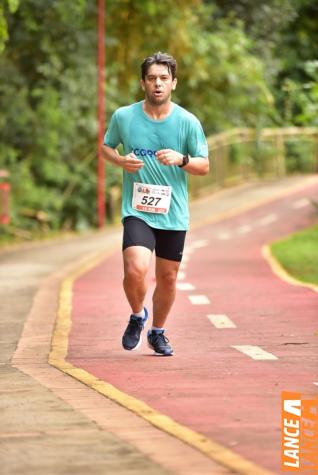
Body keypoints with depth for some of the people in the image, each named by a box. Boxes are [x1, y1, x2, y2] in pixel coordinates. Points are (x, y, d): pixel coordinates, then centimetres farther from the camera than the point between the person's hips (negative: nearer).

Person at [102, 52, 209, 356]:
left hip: (174, 214, 2)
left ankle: (158, 332, 35)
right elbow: (106, 146, 15)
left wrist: (181, 159, -18)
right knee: (135, 270, -21)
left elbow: (204, 166, 3)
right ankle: (137, 316, 10)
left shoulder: (188, 122, -2)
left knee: (167, 278, 10)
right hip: (137, 211, -2)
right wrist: (121, 160, -7)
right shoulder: (123, 117, -2)